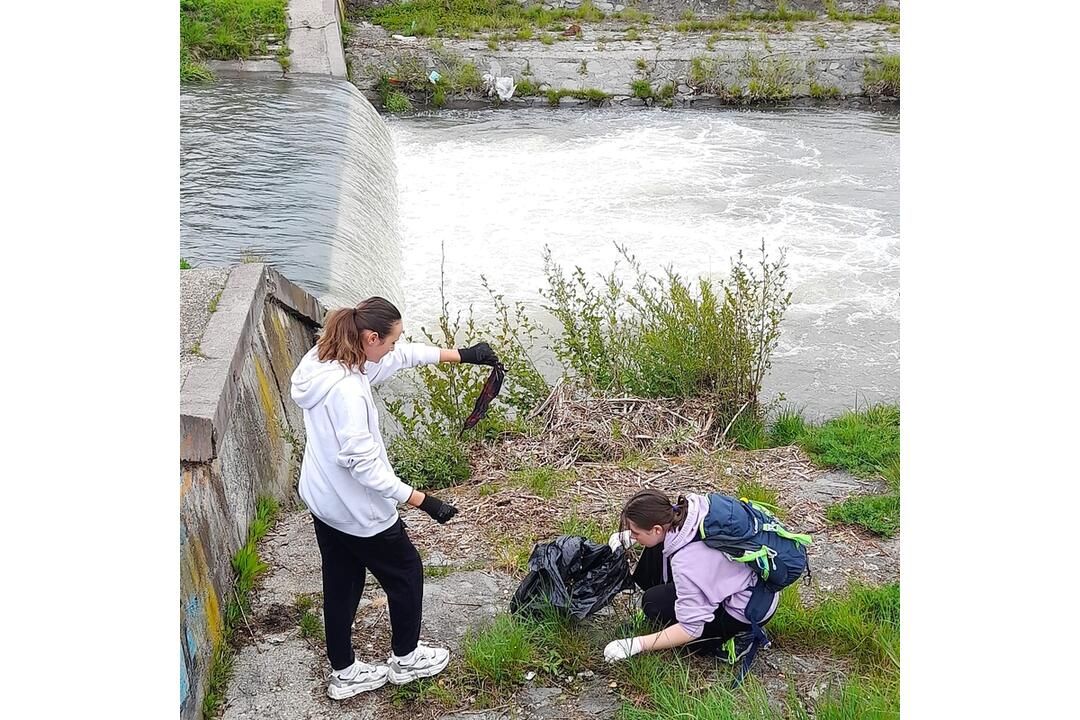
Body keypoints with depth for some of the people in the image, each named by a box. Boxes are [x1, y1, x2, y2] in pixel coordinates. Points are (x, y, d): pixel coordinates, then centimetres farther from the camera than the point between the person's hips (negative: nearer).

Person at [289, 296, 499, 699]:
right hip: (358, 509, -8)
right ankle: (405, 660, 35)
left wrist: (462, 355, 8)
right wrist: (422, 501, -27)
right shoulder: (346, 389, -33)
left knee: (341, 586, 21)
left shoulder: (324, 360, -4)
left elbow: (404, 356, 5)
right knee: (406, 574, 16)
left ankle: (344, 674, 36)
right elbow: (365, 463, -31)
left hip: (323, 500, 9)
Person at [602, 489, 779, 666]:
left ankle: (728, 639, -3)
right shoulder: (686, 507, -16)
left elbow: (691, 628, -26)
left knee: (654, 604, -10)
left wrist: (636, 645, -23)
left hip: (750, 609, -8)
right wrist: (628, 536, -1)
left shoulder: (686, 562, -35)